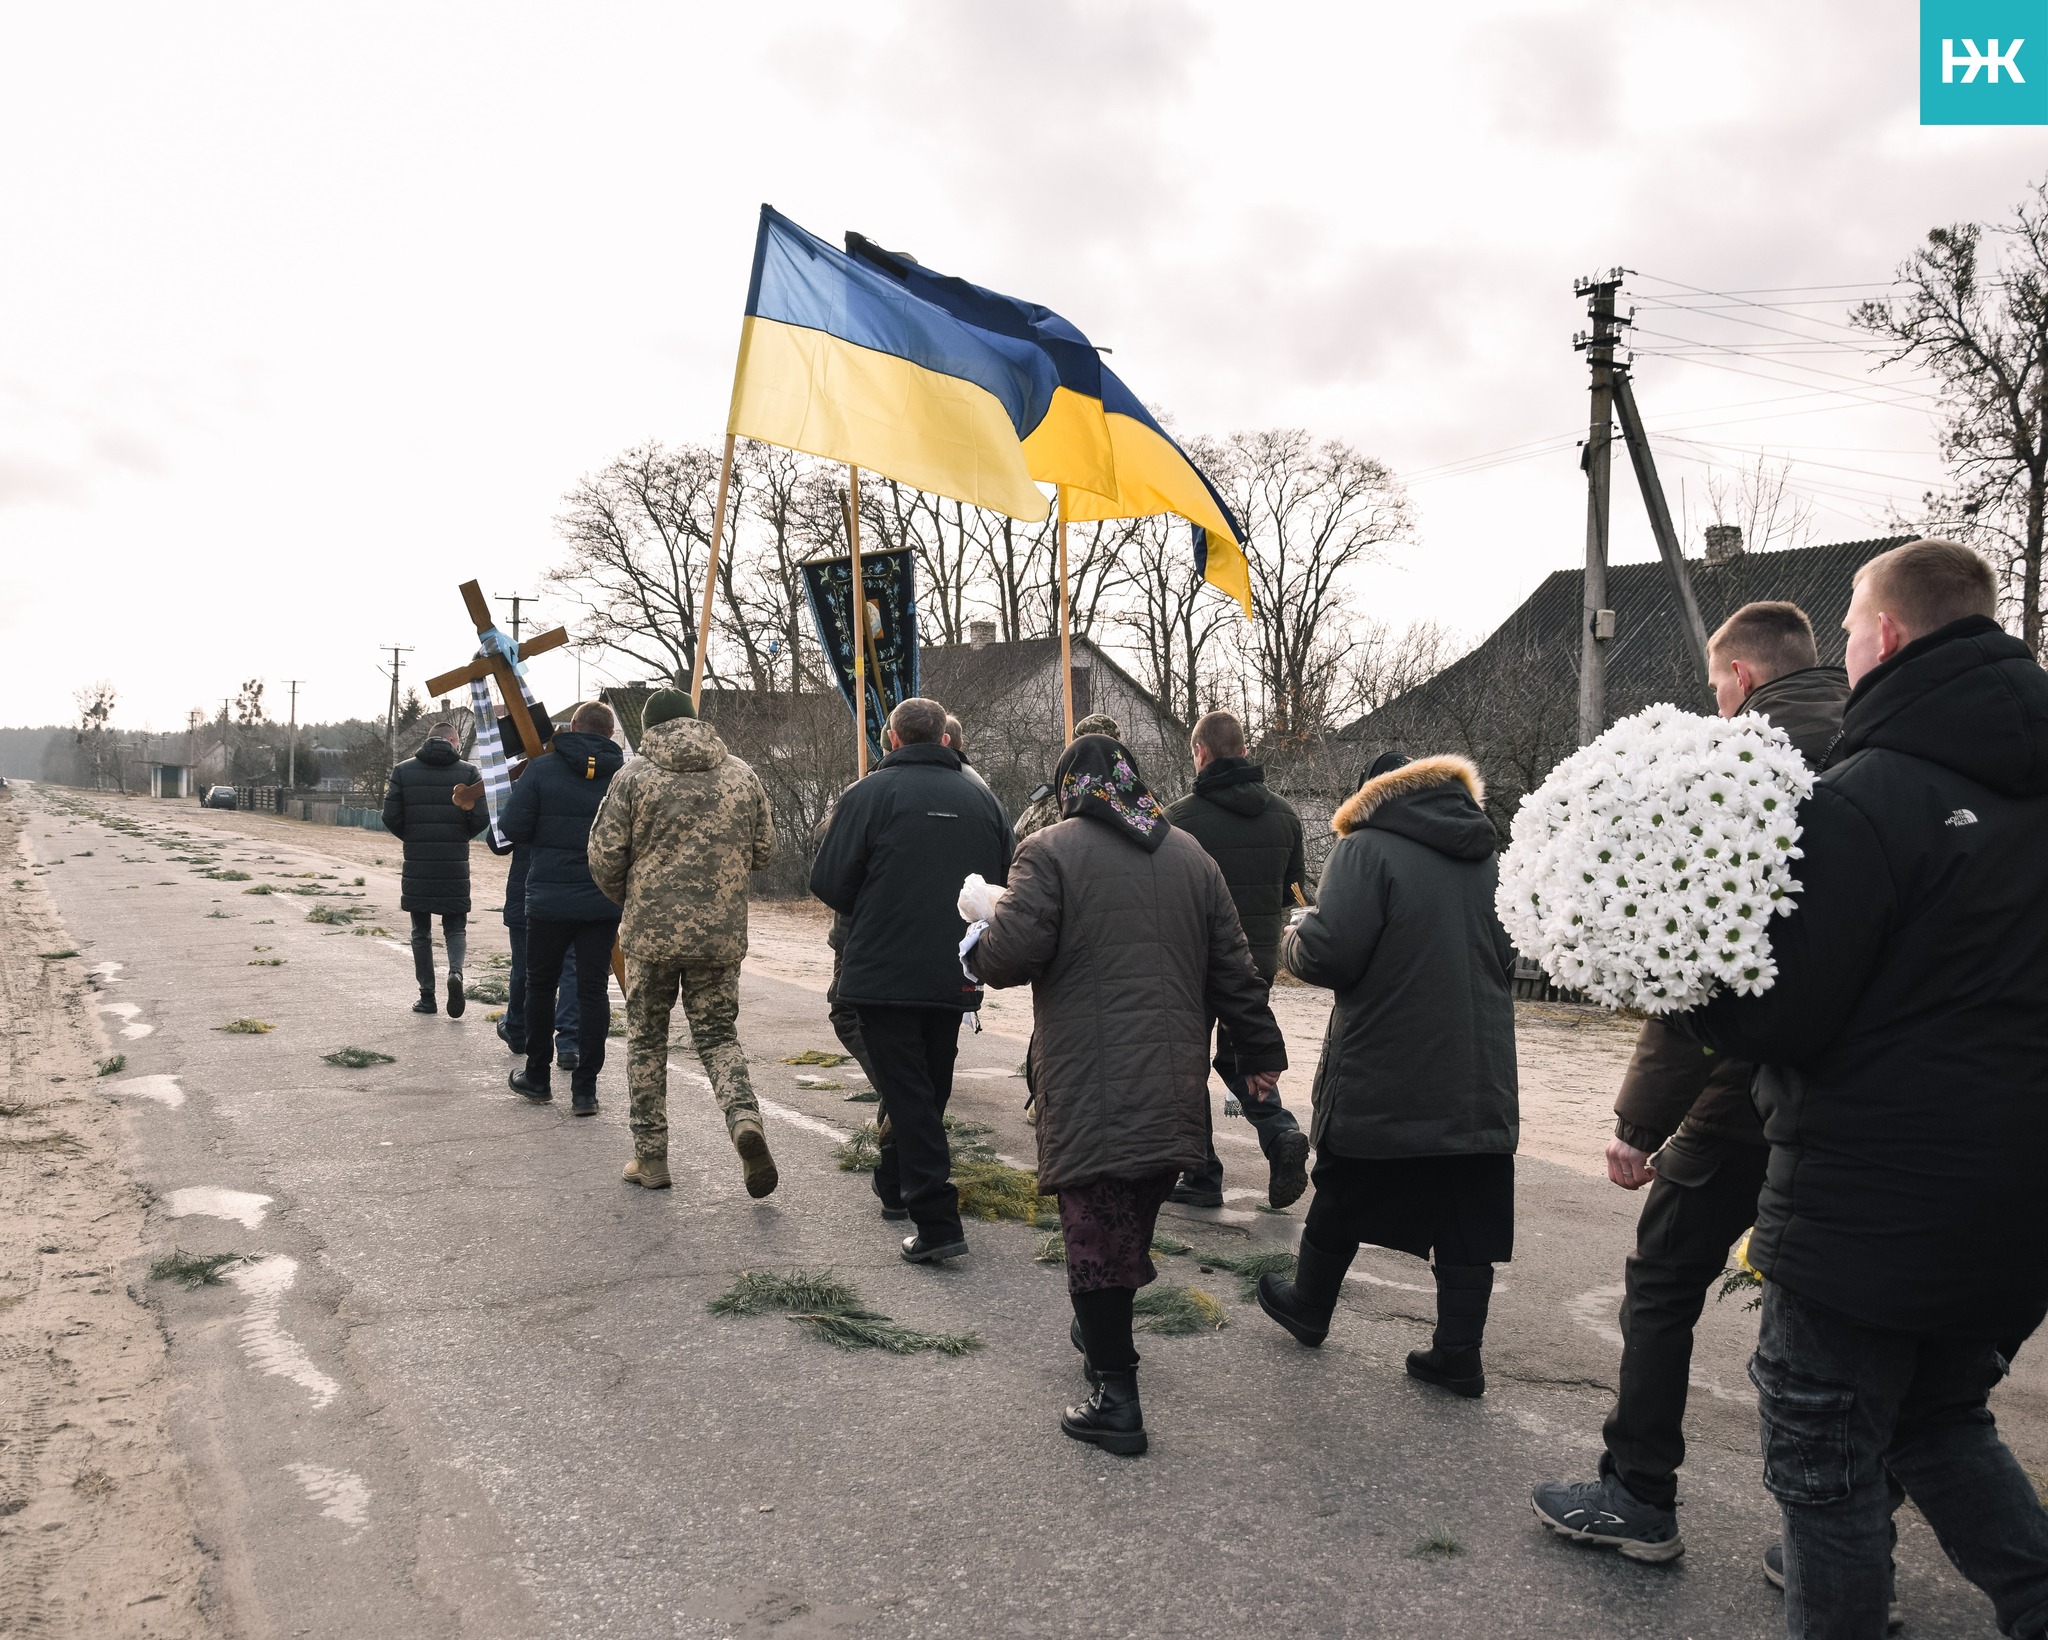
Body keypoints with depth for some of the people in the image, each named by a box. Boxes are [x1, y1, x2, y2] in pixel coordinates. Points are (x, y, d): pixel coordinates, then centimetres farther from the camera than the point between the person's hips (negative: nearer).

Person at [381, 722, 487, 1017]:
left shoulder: (403, 771, 2)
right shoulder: (468, 772, -1)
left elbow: (391, 817, -3)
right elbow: (482, 818, -7)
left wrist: (411, 838, 16)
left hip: (416, 864, 1)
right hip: (455, 866, -1)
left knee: (421, 932, 12)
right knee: (455, 928, 11)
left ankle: (427, 996, 13)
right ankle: (456, 972, -16)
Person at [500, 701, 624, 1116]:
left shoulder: (542, 768, -6)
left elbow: (513, 828, -9)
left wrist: (547, 833, 10)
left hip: (549, 899, -1)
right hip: (604, 901, 1)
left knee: (540, 984, 16)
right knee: (593, 989, 6)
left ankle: (537, 1077, 26)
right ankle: (585, 1090, 5)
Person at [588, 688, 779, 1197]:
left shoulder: (635, 777, -5)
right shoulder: (741, 776, 4)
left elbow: (604, 857, -4)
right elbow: (764, 853, 9)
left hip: (652, 931, -2)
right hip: (722, 934, 2)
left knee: (646, 1039, 13)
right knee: (718, 1034, 12)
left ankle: (650, 1155, 18)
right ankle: (744, 1118, -13)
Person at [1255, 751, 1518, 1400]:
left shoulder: (1366, 848, -14)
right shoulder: (1487, 857, 7)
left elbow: (1327, 955, -22)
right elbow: (1508, 958, 17)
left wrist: (1291, 940, -1)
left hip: (1381, 1078, -4)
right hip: (1480, 1076, 5)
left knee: (1340, 1200, 16)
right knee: (1468, 1217, 11)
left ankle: (1309, 1308, 34)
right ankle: (1458, 1353, 14)